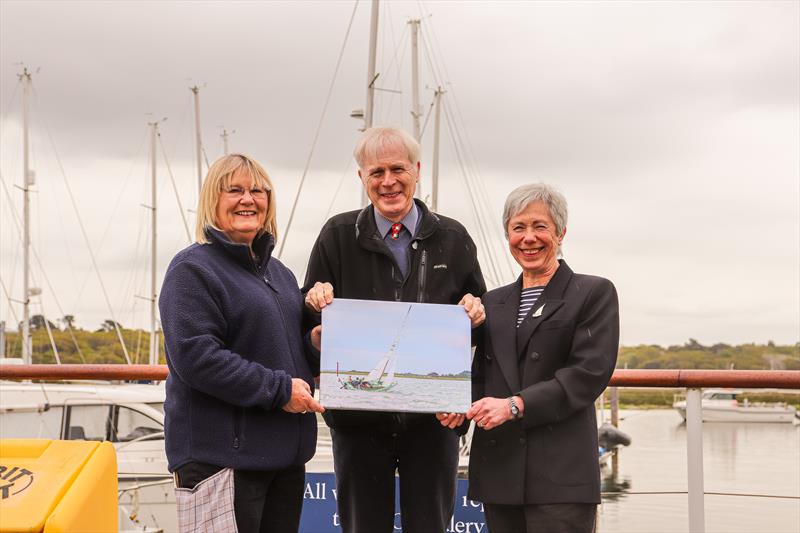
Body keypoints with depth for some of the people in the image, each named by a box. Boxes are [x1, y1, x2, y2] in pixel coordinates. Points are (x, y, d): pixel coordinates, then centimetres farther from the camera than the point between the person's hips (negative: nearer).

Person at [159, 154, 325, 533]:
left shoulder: (279, 273, 20)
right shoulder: (193, 269, -7)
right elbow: (195, 356, -19)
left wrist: (314, 345, 3)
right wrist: (278, 389, -18)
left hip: (286, 451, 8)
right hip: (219, 454, -8)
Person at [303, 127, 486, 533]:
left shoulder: (452, 239, 6)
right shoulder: (338, 236, 4)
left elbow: (480, 316, 12)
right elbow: (310, 319, 7)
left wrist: (476, 312, -11)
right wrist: (316, 301, -15)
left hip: (435, 418, 1)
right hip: (359, 417, 0)